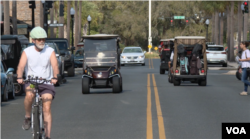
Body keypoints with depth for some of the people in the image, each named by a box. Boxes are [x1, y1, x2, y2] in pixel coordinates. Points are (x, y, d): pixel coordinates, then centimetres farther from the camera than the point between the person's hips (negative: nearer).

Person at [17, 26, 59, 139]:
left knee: (47, 109, -10)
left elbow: (55, 66, -14)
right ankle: (27, 117, -10)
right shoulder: (27, 52, -1)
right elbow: (21, 66, -13)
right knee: (29, 95, -34)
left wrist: (54, 77, -34)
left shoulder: (50, 51, -1)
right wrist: (19, 77, -34)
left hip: (46, 82, 0)